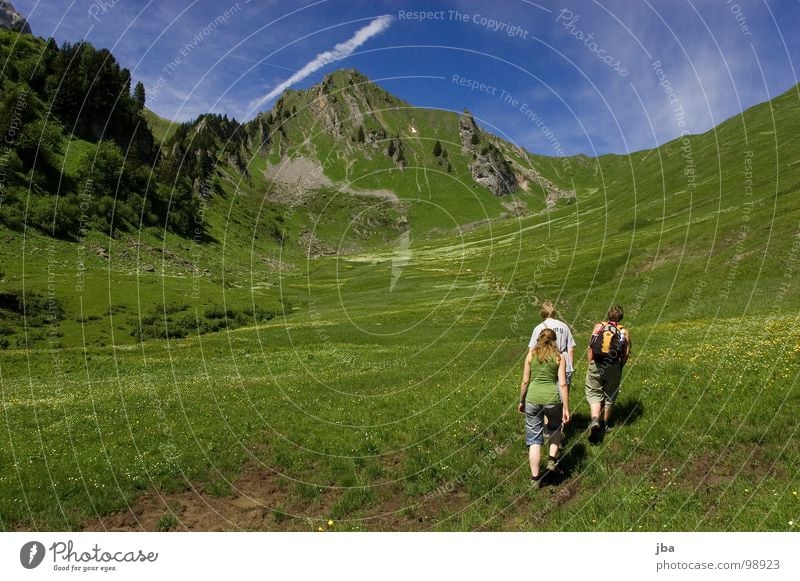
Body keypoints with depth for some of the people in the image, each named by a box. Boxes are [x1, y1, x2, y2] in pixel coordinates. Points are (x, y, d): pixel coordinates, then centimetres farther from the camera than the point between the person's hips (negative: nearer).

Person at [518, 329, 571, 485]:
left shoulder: (531, 355, 6)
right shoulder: (559, 357, 3)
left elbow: (525, 381, 6)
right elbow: (563, 384, -2)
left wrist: (521, 401, 17)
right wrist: (566, 408, 1)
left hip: (533, 398, 1)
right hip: (552, 397, 0)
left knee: (534, 439, 9)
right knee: (555, 428, 30)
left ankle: (535, 477, 13)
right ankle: (552, 460, 18)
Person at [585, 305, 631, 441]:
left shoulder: (598, 326, -3)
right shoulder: (624, 332, -2)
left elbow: (590, 348, -4)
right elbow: (626, 354, -1)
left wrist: (591, 364, 6)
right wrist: (620, 368, 13)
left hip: (596, 366, -1)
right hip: (613, 368, 1)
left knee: (594, 394, 9)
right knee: (609, 396, 17)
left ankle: (594, 420, -12)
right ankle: (604, 424, 27)